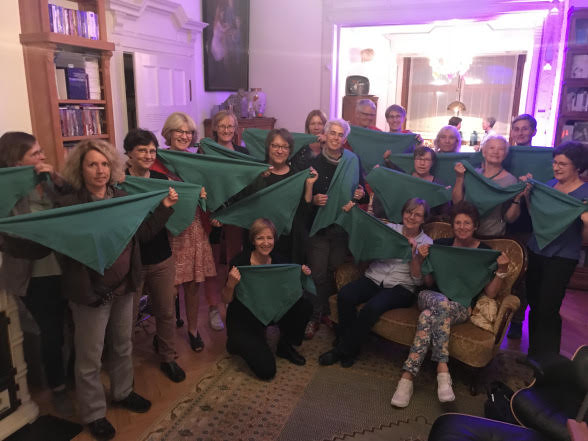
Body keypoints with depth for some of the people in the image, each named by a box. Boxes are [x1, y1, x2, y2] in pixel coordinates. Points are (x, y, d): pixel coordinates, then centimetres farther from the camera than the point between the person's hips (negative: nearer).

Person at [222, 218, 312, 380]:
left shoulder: (278, 261, -9)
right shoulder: (240, 261, -22)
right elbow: (226, 300, -17)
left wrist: (303, 275, -15)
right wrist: (231, 284, -38)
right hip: (242, 319, -5)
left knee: (304, 305, -18)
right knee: (266, 370, -16)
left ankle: (285, 346, 6)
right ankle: (238, 343, 13)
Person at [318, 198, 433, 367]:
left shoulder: (427, 243, 6)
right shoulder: (390, 228, 13)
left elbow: (418, 280, -1)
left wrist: (413, 254, -14)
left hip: (400, 288, -2)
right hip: (373, 278, 3)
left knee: (372, 308, -33)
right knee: (344, 296, -28)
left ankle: (343, 350, -13)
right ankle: (350, 346, -10)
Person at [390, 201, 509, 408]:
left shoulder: (485, 252, 5)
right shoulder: (441, 244, 10)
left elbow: (490, 294, 2)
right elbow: (429, 283, 10)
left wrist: (502, 270, -11)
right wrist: (421, 259, -5)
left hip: (461, 306, -2)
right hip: (429, 297, 2)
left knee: (428, 316, -35)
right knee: (442, 303, -37)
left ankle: (407, 377, -35)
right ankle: (443, 371, -36)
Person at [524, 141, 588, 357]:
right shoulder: (550, 184, 4)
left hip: (561, 259, -6)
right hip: (535, 251, 6)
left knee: (547, 310, -3)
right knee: (534, 305, 15)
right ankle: (533, 355, 33)